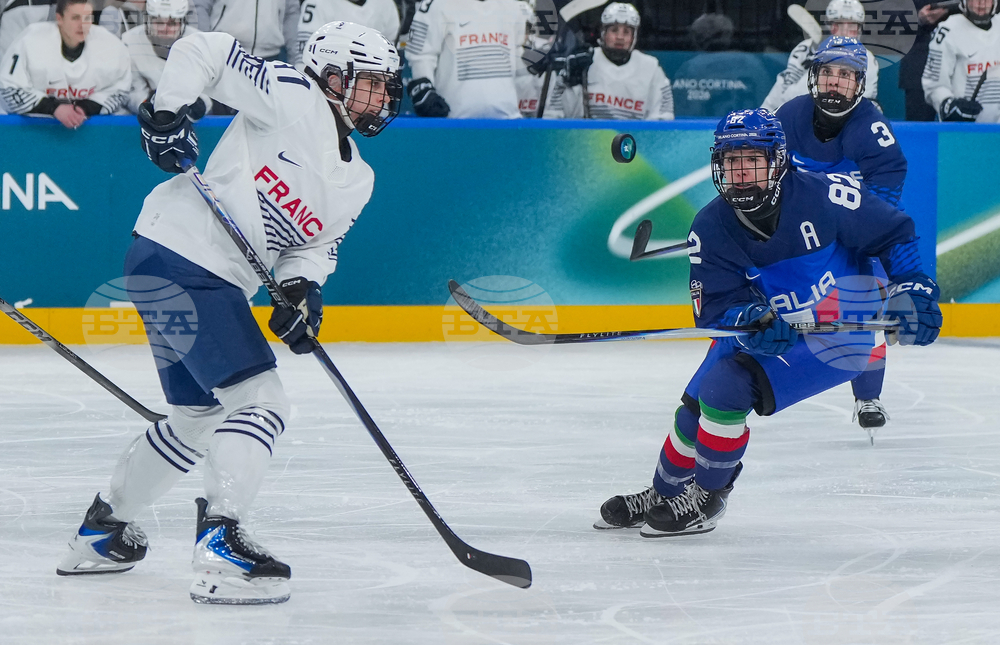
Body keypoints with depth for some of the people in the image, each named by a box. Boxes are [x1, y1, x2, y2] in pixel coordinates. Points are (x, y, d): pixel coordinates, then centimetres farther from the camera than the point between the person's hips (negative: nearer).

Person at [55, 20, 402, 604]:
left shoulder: (357, 182, 13)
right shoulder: (291, 97, -11)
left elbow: (316, 245, 11)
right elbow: (203, 51, -11)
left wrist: (303, 289, -9)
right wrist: (168, 112, -21)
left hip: (218, 283, 10)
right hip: (177, 254, -10)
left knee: (199, 416, 21)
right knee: (260, 401, -17)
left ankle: (102, 531, 36)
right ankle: (221, 546, -23)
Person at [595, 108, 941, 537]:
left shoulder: (823, 195, -23)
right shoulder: (710, 228, -12)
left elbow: (892, 232, -10)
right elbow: (715, 309, -15)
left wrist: (913, 289, -20)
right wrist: (749, 322, -37)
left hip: (836, 339, -5)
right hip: (762, 331, 6)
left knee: (726, 389, -21)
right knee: (694, 407, 6)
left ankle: (706, 498, 0)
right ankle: (663, 495, 35)